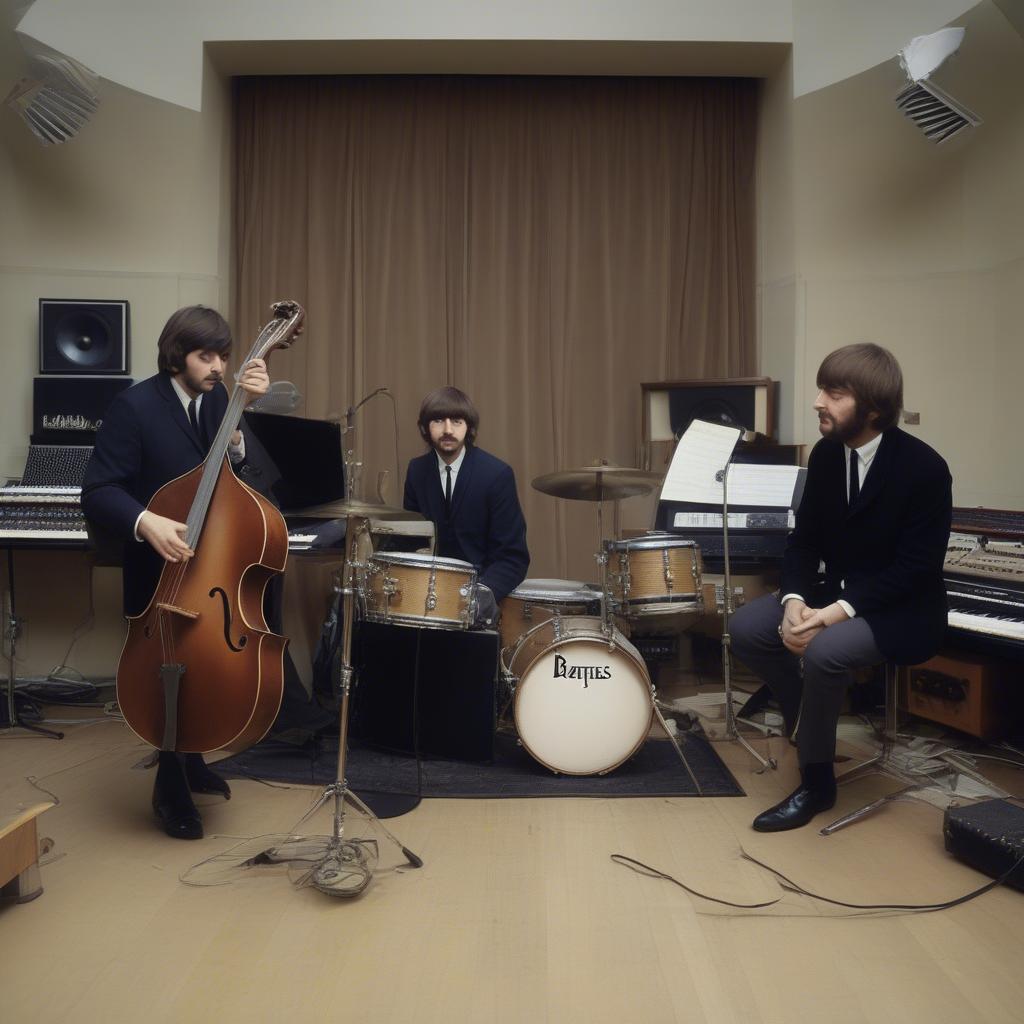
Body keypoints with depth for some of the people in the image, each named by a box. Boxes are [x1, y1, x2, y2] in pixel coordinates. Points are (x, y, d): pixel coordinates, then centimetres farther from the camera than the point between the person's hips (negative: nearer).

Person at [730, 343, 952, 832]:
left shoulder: (924, 468, -20)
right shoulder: (826, 453, -2)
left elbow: (915, 567, -20)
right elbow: (804, 539, 2)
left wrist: (839, 611, -29)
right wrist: (794, 600, -16)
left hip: (899, 610, -6)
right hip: (834, 592, 7)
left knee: (824, 652, -32)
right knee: (746, 627, -13)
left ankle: (816, 781, -7)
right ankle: (807, 720, 11)